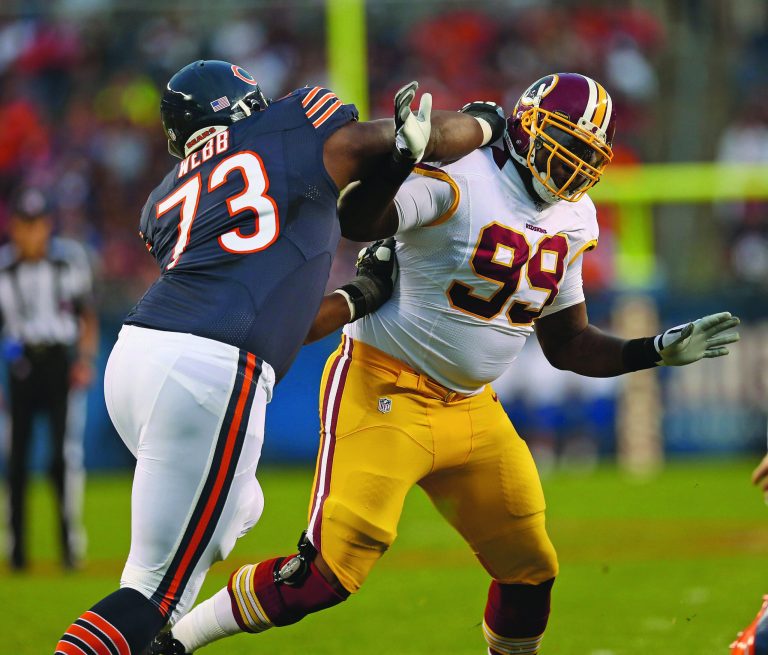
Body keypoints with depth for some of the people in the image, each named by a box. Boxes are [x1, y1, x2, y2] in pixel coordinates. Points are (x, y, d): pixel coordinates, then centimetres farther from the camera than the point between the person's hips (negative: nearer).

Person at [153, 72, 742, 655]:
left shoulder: (572, 221, 8)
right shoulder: (457, 179, -17)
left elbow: (568, 344, 16)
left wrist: (658, 351, 8)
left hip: (472, 410, 8)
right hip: (384, 394, -8)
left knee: (530, 571, 10)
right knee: (327, 574, -15)